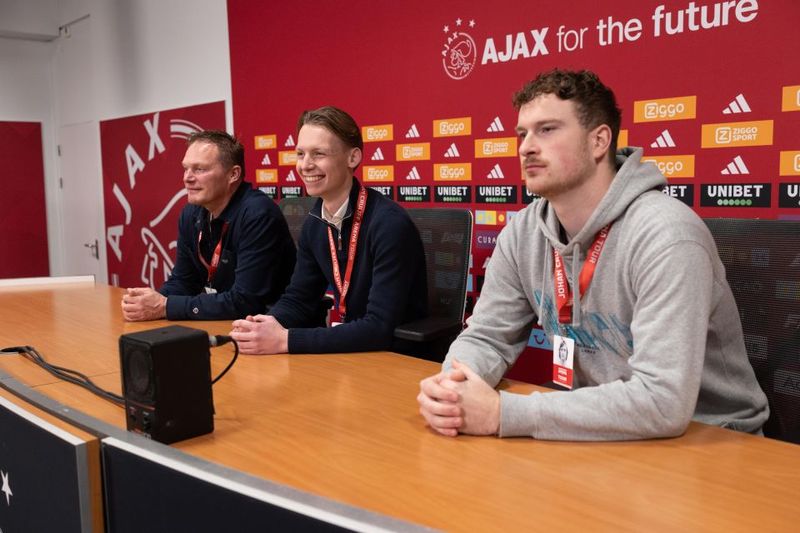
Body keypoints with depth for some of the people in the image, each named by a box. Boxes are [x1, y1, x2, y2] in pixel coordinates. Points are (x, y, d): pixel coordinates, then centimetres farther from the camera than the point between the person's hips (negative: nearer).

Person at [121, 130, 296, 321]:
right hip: (216, 324, 6)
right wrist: (154, 302, -11)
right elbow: (182, 280, 10)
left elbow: (245, 302, -25)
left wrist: (165, 307, -22)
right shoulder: (191, 214, 2)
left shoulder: (258, 215, -21)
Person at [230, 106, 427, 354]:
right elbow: (298, 298, 8)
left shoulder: (389, 223, -21)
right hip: (354, 352, 6)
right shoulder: (315, 222, 1)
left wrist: (285, 340, -26)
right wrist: (263, 326, -13)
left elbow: (380, 328, -25)